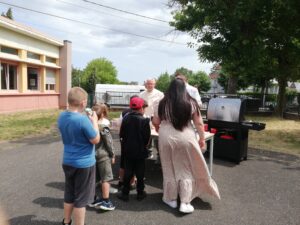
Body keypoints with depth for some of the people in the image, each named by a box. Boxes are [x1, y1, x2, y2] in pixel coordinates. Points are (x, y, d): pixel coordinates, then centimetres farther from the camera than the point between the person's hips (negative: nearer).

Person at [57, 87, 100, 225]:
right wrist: (94, 121, -6)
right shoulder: (83, 119, -24)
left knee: (69, 195, 23)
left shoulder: (61, 117, 0)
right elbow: (96, 140, -16)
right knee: (80, 199, 7)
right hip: (84, 164, -7)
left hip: (67, 162, 7)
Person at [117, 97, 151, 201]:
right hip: (140, 151, -2)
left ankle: (125, 193, 16)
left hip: (128, 150, 3)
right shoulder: (144, 120, -14)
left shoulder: (125, 118, -5)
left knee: (128, 172, 10)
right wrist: (144, 145, 7)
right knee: (140, 173, 10)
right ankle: (140, 193, 19)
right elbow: (147, 137, -12)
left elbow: (121, 134, -2)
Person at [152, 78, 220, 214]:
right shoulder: (191, 103, -3)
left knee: (170, 169, 14)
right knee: (186, 170, 11)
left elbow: (155, 122, 5)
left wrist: (160, 130, 26)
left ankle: (171, 199, 28)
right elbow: (199, 123, 0)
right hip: (186, 138, 0)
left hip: (167, 138, 0)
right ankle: (185, 203, 14)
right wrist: (202, 138, 12)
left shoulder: (163, 103, -3)